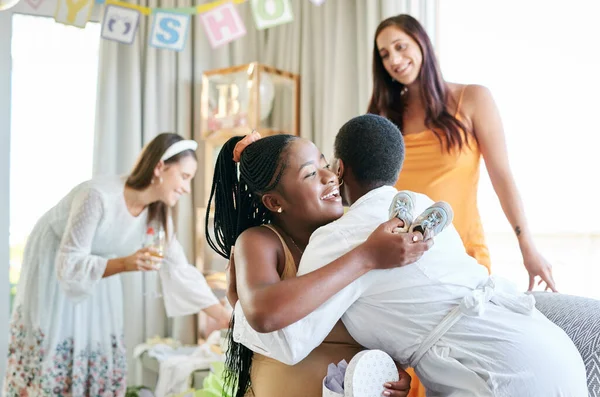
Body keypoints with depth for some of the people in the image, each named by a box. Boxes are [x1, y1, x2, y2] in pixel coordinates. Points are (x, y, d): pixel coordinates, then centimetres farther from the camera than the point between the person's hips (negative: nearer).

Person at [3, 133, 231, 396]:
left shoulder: (158, 214, -16)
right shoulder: (98, 196, -36)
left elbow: (180, 271, -13)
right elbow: (70, 265, -34)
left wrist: (229, 320, -17)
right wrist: (124, 263, -50)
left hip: (97, 269, 6)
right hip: (53, 266, -6)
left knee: (100, 357, 5)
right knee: (50, 354, -3)